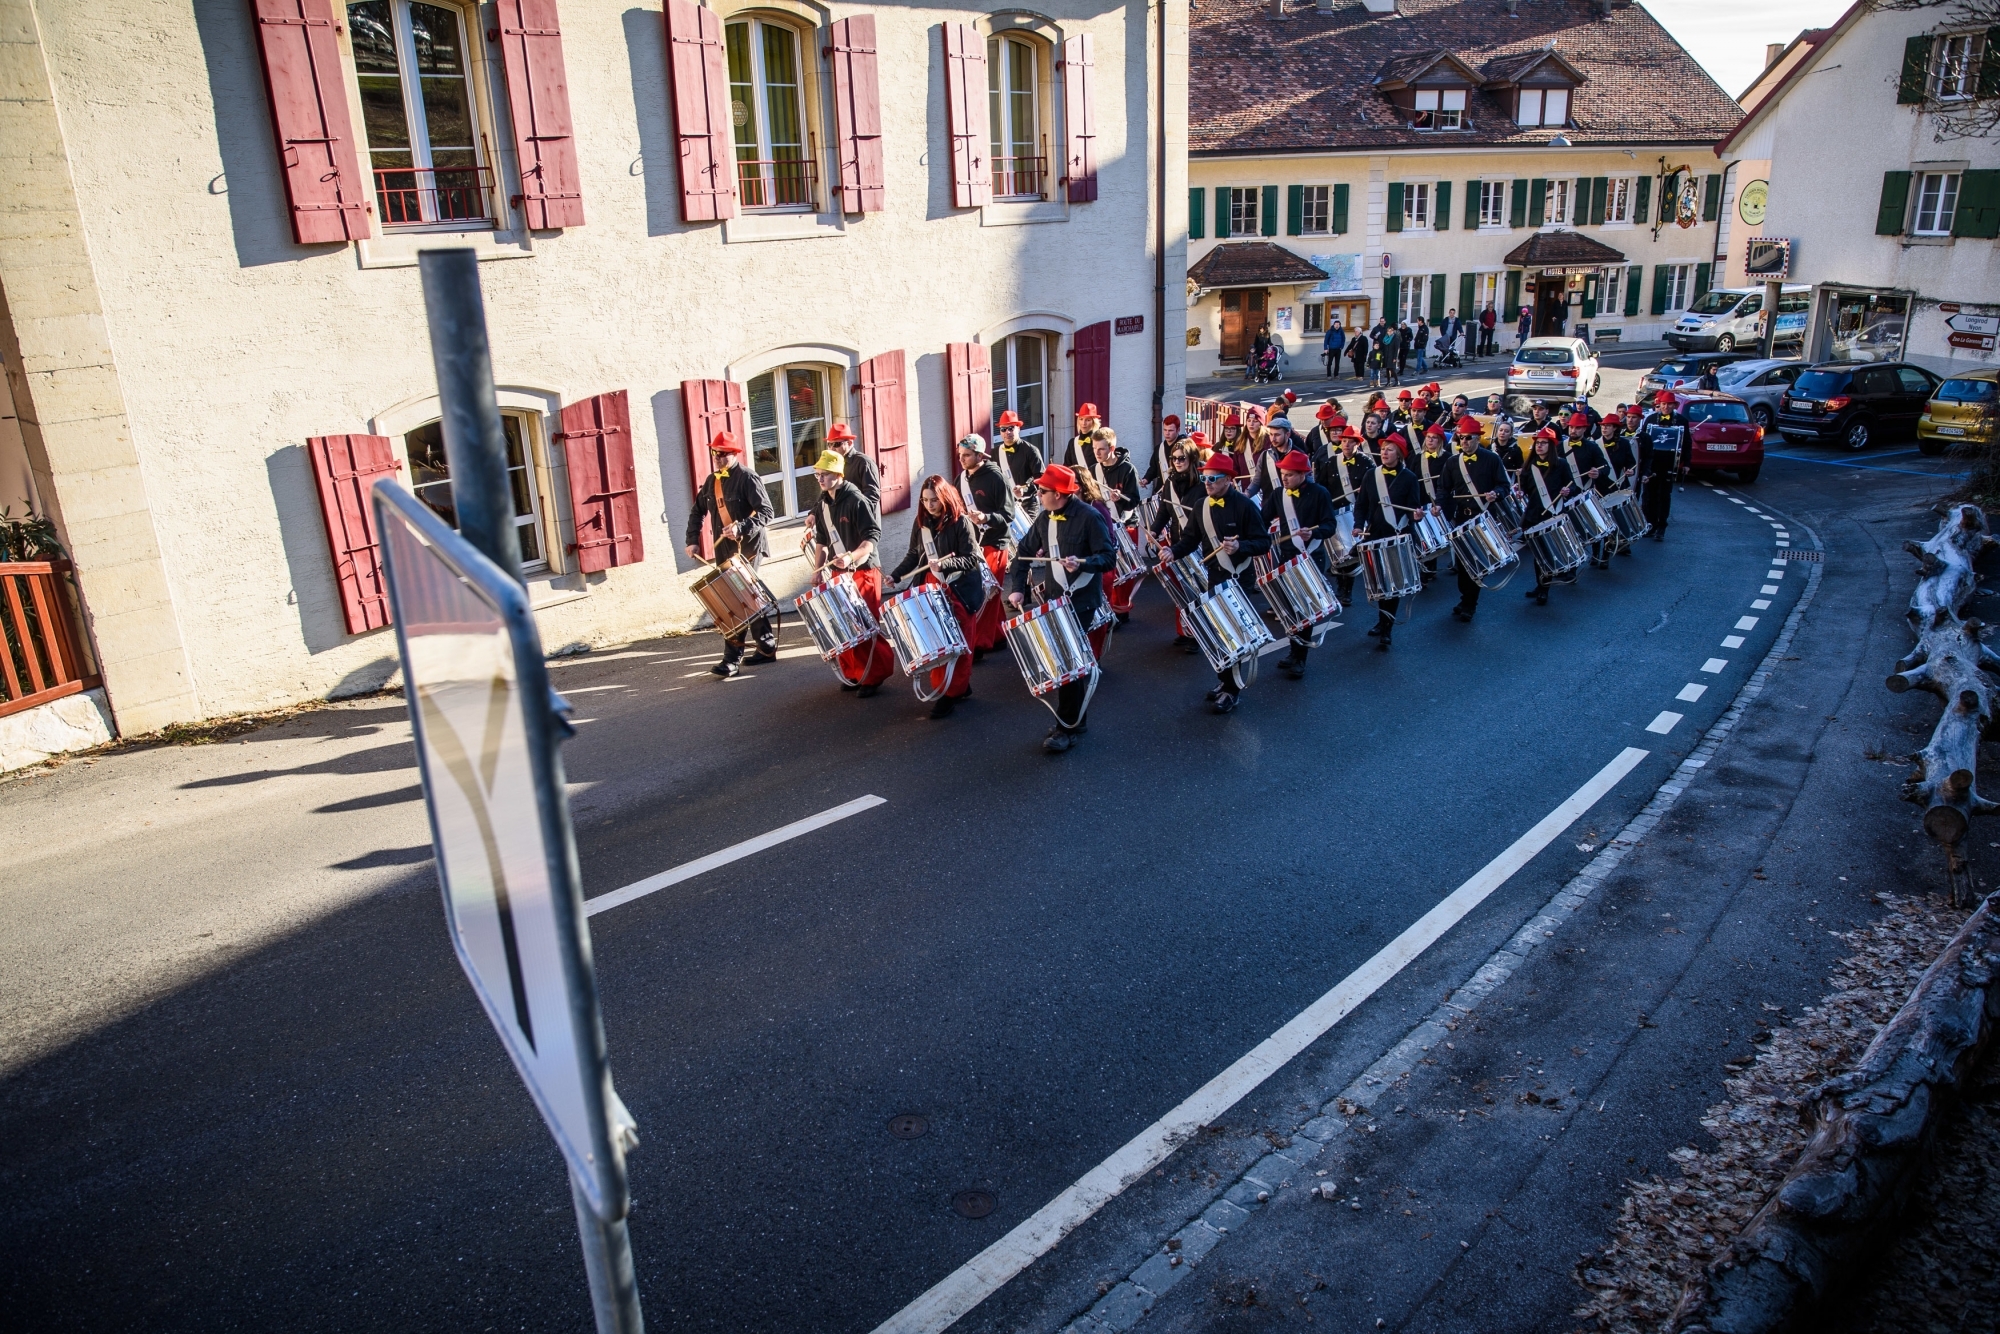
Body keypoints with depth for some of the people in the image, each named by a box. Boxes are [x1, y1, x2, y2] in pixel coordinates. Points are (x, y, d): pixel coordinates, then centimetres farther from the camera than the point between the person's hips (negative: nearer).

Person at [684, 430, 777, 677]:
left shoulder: (747, 478, -11)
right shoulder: (712, 480, 11)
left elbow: (766, 512, -17)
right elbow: (697, 511, 19)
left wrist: (741, 528, -29)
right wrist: (693, 540, 8)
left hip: (748, 546, -7)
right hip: (724, 549, 7)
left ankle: (732, 659, -8)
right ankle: (767, 647, 23)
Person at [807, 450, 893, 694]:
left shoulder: (856, 501, -15)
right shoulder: (823, 505, 9)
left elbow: (873, 537, -21)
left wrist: (850, 557, -34)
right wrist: (817, 570, 9)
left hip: (863, 573, -7)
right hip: (837, 574, 7)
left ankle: (874, 676, 9)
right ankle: (854, 674, 22)